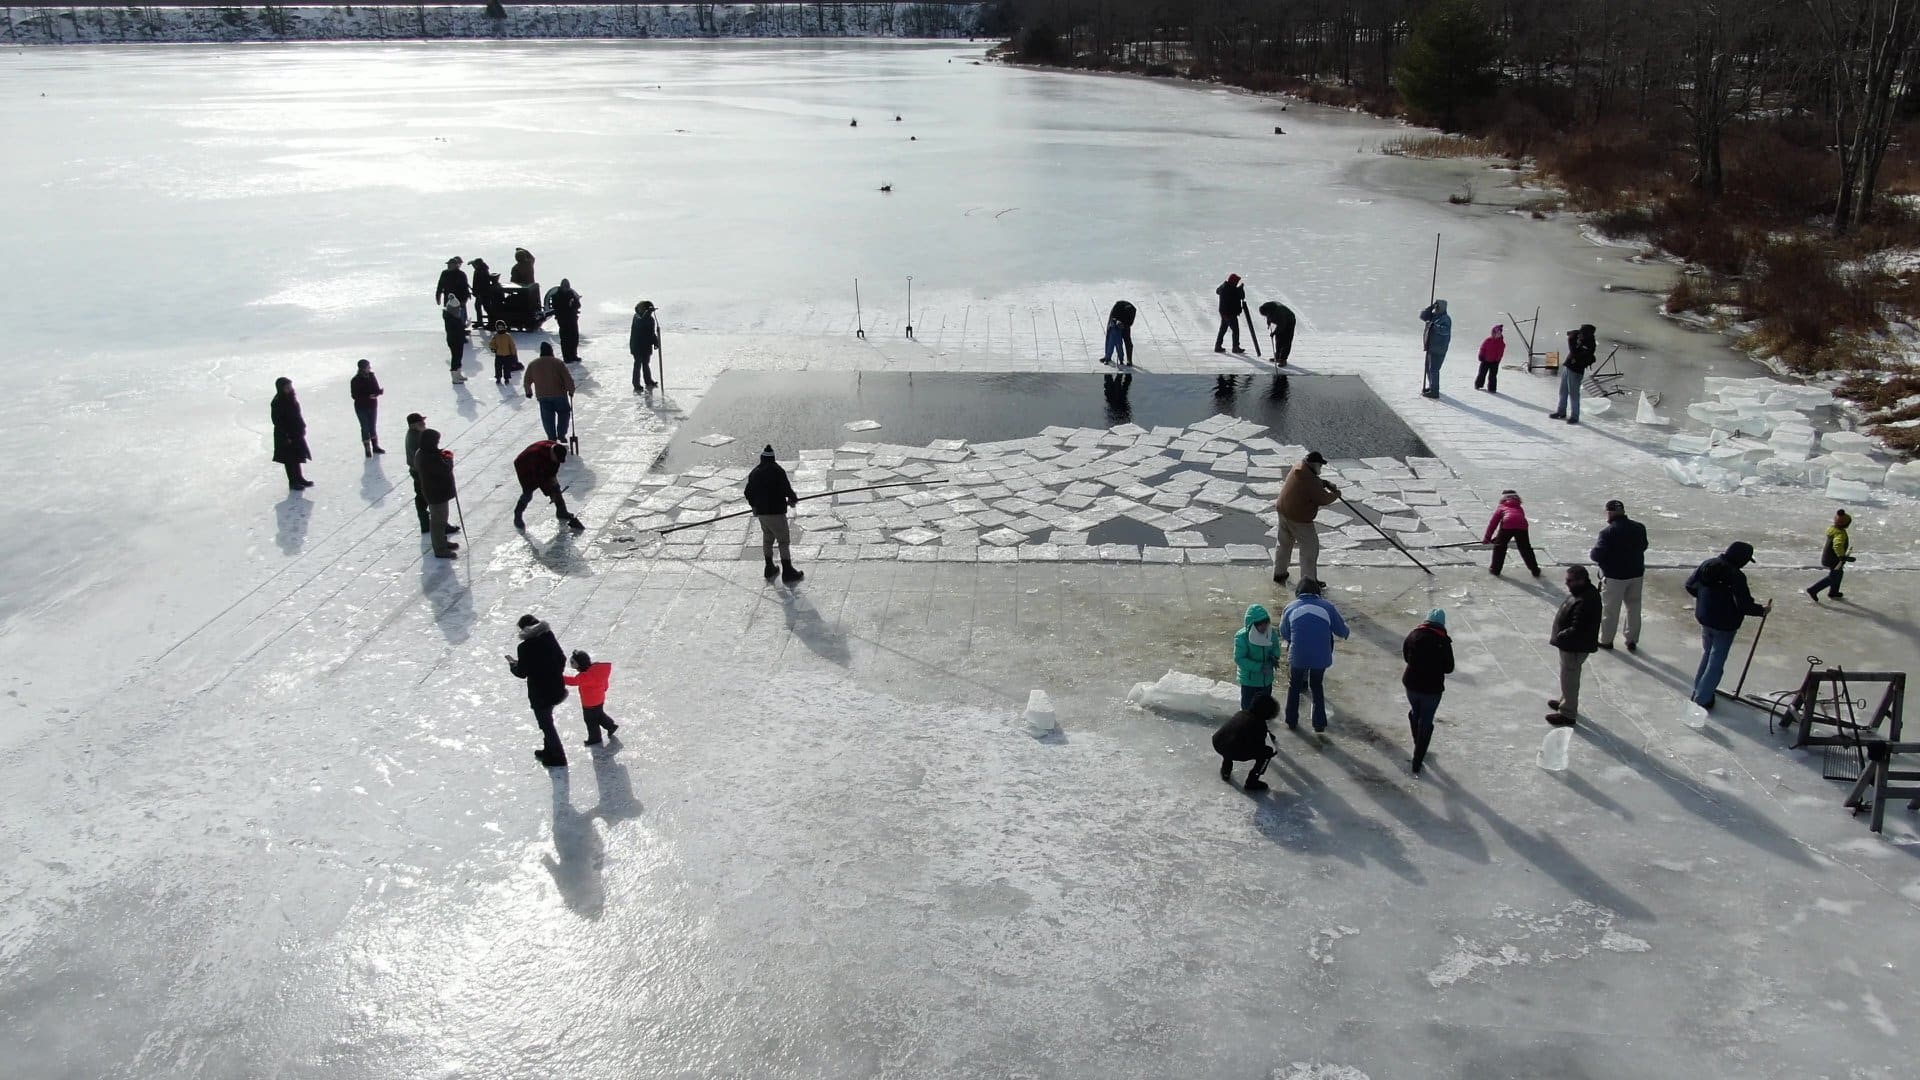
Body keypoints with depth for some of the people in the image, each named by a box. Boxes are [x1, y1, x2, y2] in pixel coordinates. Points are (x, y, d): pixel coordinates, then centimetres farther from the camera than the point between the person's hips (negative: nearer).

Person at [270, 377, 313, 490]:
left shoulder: (291, 398, 3)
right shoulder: (277, 403, -20)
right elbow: (277, 421, -20)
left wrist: (302, 427, 13)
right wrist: (285, 437, -20)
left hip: (296, 433, 8)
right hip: (286, 436, -8)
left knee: (297, 457, 18)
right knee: (290, 459, 3)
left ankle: (299, 478, 31)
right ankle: (293, 482, 13)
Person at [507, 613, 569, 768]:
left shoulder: (525, 647, -22)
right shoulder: (549, 637, -5)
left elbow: (522, 673, -14)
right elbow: (562, 659, 4)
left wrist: (513, 664, 6)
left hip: (539, 693, -6)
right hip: (556, 688, 6)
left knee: (546, 725, 10)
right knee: (547, 722, 25)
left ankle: (557, 758, 20)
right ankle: (549, 751, 39)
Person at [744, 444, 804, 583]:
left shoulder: (754, 473, 7)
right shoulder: (777, 471, -13)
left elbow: (748, 493, 14)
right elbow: (787, 489, -15)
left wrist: (755, 506, 31)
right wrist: (793, 499, 6)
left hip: (760, 512, 7)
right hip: (775, 512, -7)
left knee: (767, 538, 21)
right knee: (783, 540, -1)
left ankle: (769, 568, 27)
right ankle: (787, 572, -2)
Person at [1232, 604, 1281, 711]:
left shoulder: (1270, 632, -11)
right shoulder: (1242, 637, -26)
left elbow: (1276, 647, 7)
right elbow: (1239, 659, -25)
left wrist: (1274, 657, -16)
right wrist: (1260, 667, -30)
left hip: (1267, 680, 5)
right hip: (1249, 681, -5)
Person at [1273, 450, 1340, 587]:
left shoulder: (1297, 468, 2)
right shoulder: (1310, 481, -25)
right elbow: (1324, 499, -17)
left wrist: (1325, 483, 4)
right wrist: (1335, 494, 1)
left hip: (1283, 511, 9)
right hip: (1299, 519, -9)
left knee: (1284, 544, 22)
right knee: (1310, 548, 3)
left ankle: (1279, 574, 34)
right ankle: (1308, 580, 6)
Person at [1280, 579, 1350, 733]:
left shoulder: (1290, 608, 1)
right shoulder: (1327, 606, -2)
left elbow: (1284, 635, 11)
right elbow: (1342, 631, 3)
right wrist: (1344, 634, 26)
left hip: (1297, 656, 0)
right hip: (1321, 657, 0)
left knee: (1294, 687, 21)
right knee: (1317, 686, 21)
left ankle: (1292, 721, 27)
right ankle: (1319, 723, 23)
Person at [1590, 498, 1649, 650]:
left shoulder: (1608, 532, -20)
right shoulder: (1639, 528, -2)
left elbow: (1597, 555, -21)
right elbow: (1643, 546, 14)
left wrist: (1591, 553, -1)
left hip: (1614, 576, -5)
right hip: (1636, 574, 5)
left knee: (1610, 609, 9)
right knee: (1634, 608, 17)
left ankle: (1606, 640, 21)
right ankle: (1632, 641, 26)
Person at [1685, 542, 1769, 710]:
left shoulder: (1708, 564, -3)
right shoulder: (1736, 576, -23)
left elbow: (1690, 585, 6)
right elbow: (1745, 605, -24)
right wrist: (1763, 610, -8)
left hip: (1704, 618, 7)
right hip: (1725, 624, -7)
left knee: (1707, 654, 26)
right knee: (1716, 663, 5)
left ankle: (1698, 691, 33)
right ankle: (1702, 699, 8)